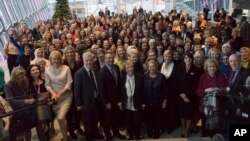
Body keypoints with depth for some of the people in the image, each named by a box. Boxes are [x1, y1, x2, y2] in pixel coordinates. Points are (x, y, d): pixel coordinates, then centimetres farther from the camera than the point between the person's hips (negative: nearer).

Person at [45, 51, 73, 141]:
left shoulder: (66, 68, -4)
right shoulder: (47, 69, 1)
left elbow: (69, 83, -6)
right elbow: (47, 84, 1)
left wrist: (59, 94, -12)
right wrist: (53, 93, -16)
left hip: (66, 96, -2)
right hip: (54, 97, 2)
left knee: (61, 118, -15)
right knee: (61, 118, 8)